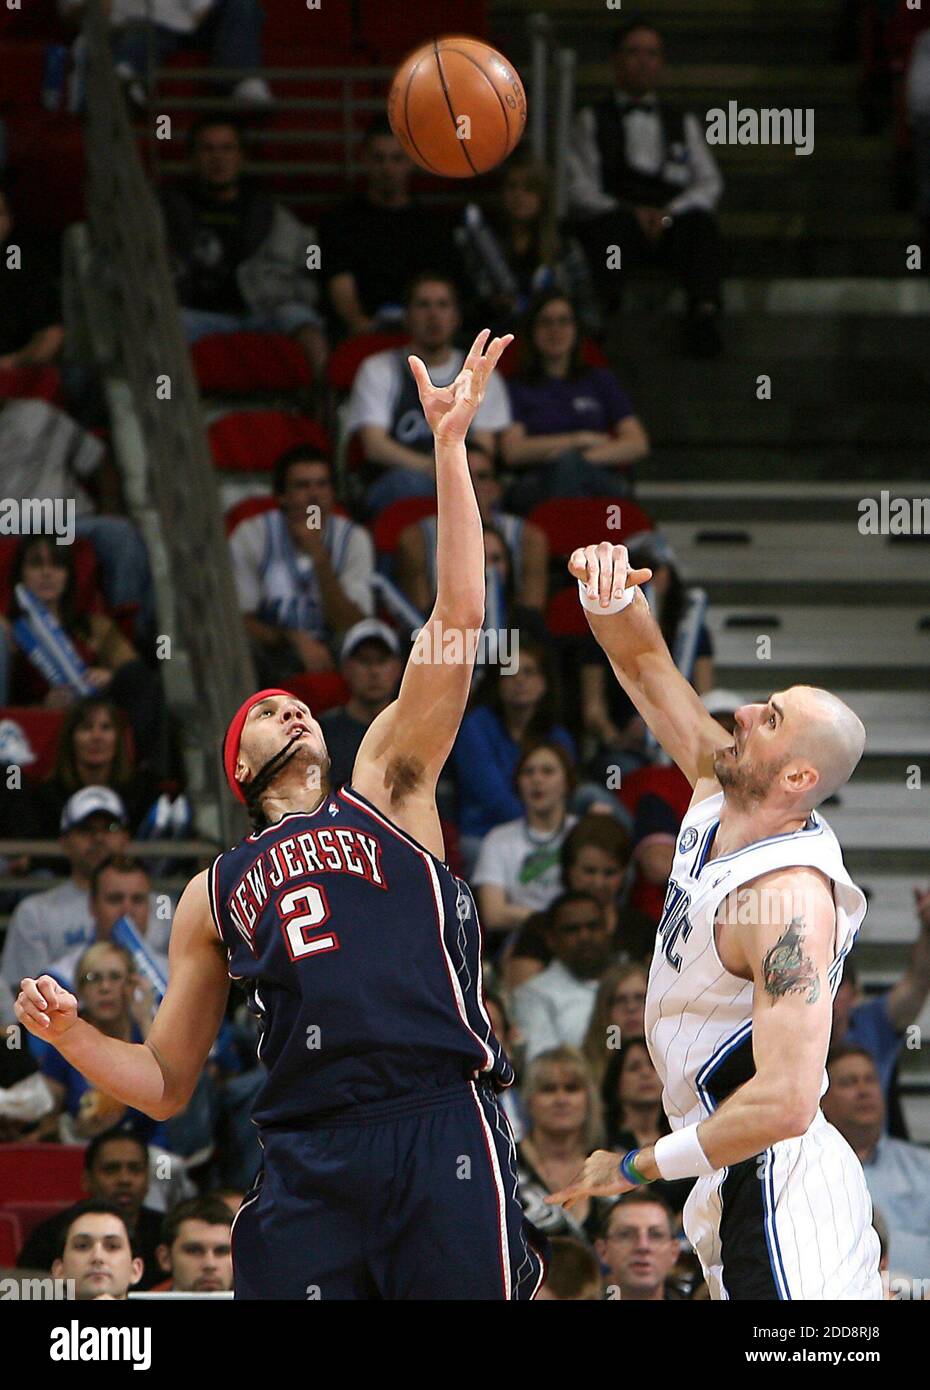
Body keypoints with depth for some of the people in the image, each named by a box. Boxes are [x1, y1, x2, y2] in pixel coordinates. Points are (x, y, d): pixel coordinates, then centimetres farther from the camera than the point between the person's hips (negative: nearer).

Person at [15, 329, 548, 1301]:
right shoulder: (213, 894, 25)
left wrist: (449, 448, 4)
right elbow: (166, 1085, 25)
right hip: (306, 1162, 2)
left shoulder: (385, 791, 19)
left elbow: (459, 617, 9)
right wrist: (70, 1036, 5)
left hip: (441, 1126, -2)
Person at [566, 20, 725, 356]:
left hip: (672, 224, 1)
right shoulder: (591, 120, 22)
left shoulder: (684, 123, 29)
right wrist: (628, 213, -12)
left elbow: (710, 184, 14)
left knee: (700, 221, -34)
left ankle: (703, 314, -54)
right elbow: (579, 189, 7)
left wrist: (668, 213, -8)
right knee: (615, 222, -38)